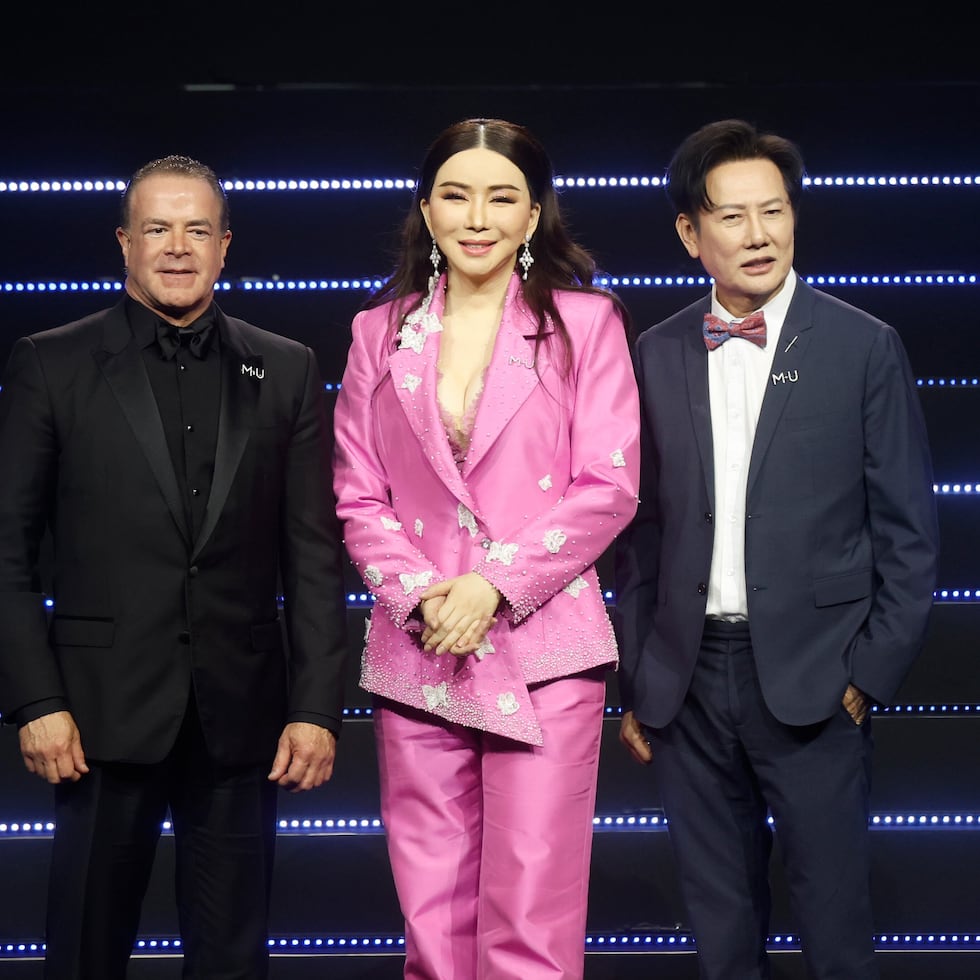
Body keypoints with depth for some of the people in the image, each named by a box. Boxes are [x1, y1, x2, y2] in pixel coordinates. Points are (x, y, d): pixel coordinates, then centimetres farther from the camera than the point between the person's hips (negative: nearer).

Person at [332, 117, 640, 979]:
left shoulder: (584, 321, 4)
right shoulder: (381, 332, 12)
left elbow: (610, 488, -3)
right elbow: (357, 496, 9)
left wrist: (495, 585, -11)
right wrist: (416, 593, -8)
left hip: (540, 644, -3)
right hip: (417, 651, 3)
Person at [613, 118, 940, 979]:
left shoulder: (865, 348, -2)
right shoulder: (656, 356, 6)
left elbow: (908, 530, -1)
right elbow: (642, 530, 10)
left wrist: (873, 673, -6)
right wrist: (635, 682, 9)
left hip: (812, 680, -3)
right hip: (688, 678, 3)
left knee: (834, 910, 3)